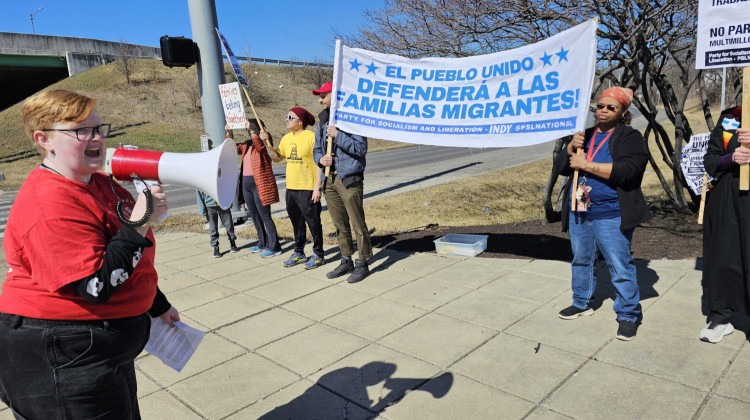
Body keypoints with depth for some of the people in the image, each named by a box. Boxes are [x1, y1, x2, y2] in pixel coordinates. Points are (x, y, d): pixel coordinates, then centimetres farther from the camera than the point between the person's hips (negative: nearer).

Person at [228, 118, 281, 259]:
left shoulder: (265, 141, -5)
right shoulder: (247, 145, 17)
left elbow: (260, 146, -26)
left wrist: (252, 130, -28)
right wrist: (229, 134, 11)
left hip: (260, 184, -8)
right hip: (246, 184, 8)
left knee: (265, 216, -7)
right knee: (255, 216, 14)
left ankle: (274, 247, 0)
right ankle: (263, 244, 26)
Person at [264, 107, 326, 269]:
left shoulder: (311, 137, -11)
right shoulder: (286, 138, 11)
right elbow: (277, 157, 18)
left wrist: (317, 188, -17)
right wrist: (267, 143, 5)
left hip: (308, 189, -7)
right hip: (291, 188, 7)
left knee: (313, 222, 2)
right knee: (297, 223, 16)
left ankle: (318, 255, 14)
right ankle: (298, 253, 29)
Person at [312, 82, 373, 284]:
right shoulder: (323, 121, 13)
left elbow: (361, 148, -16)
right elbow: (316, 148, 19)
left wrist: (338, 135, -21)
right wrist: (320, 158, -3)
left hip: (350, 180, -7)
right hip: (331, 180, 7)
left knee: (358, 225, 0)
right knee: (340, 225, 15)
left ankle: (362, 264, 12)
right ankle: (346, 261, 27)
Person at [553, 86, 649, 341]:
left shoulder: (630, 137, -4)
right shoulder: (586, 135, 14)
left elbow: (626, 170, -21)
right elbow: (560, 167, 10)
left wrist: (586, 165, -18)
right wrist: (571, 148, -9)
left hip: (610, 215, -6)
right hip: (578, 212, 6)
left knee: (620, 266, -2)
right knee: (581, 259, 18)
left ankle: (628, 314, 13)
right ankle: (581, 303, 34)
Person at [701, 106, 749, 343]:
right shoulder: (728, 118, 10)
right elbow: (710, 160, 10)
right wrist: (731, 158, -10)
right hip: (724, 203, 3)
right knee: (723, 257, 9)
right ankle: (720, 317, 22)